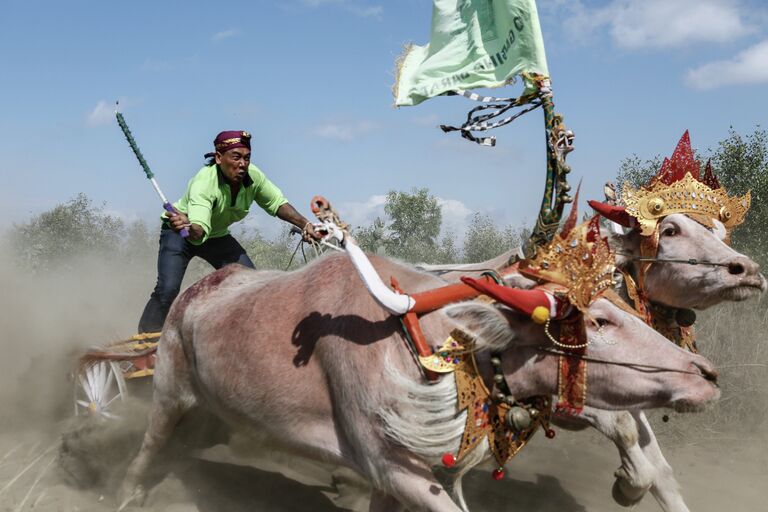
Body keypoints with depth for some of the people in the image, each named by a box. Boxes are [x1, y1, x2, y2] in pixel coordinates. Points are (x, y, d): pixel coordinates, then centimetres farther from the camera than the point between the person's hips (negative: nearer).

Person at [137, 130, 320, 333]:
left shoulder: (253, 177, -22)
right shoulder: (204, 183, -38)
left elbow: (277, 203, -4)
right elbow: (199, 231, -50)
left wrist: (303, 223, -17)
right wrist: (188, 227, -73)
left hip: (218, 236, 5)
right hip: (180, 233, -5)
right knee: (168, 289, -23)